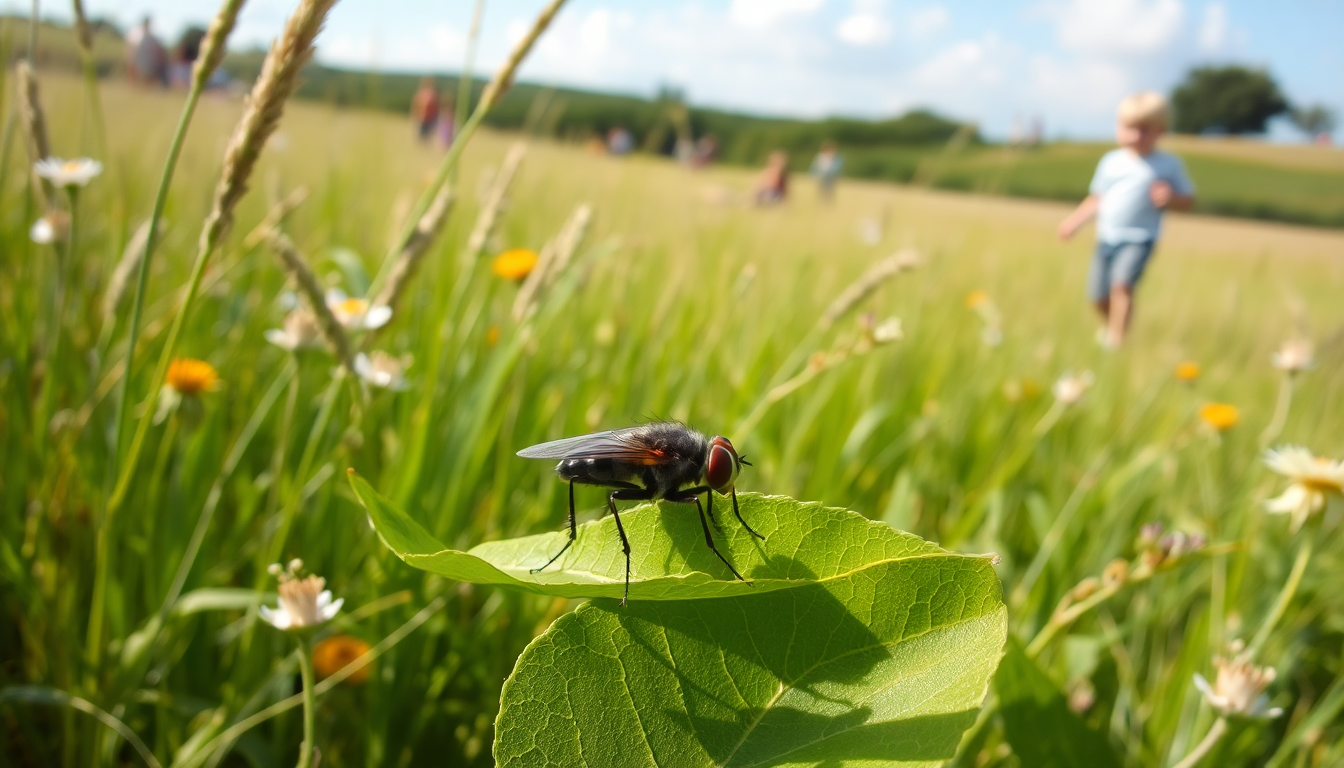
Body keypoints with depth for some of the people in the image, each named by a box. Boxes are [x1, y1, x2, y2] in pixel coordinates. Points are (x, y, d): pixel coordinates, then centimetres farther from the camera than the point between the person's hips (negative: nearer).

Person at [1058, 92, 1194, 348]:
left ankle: (1116, 336, -19)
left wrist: (1170, 198, -16)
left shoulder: (1169, 164, 0)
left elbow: (1188, 200, 5)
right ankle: (1109, 323, 38)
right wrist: (1076, 219, 8)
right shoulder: (1111, 161, 10)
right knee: (1098, 293, 8)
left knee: (1122, 283, -25)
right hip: (1107, 236, 4)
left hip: (1139, 238, -4)